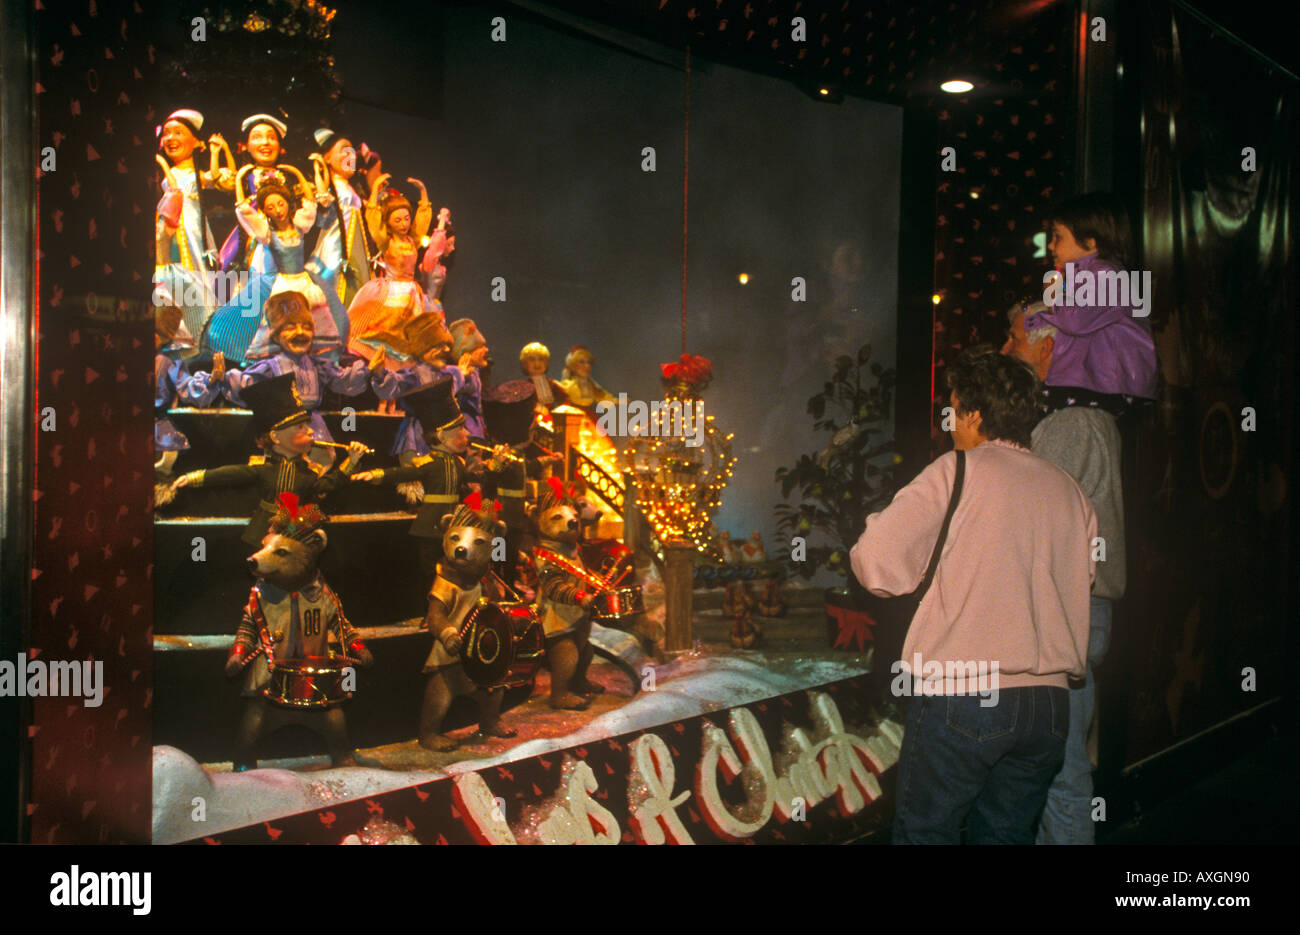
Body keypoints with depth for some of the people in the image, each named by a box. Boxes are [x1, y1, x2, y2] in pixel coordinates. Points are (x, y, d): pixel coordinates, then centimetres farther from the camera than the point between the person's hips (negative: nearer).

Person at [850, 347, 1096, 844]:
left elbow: (877, 565, -10)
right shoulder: (1069, 491, 11)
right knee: (1008, 832, 14)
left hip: (962, 696, -6)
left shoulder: (957, 472, -5)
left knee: (924, 830, 5)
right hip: (1050, 700, 6)